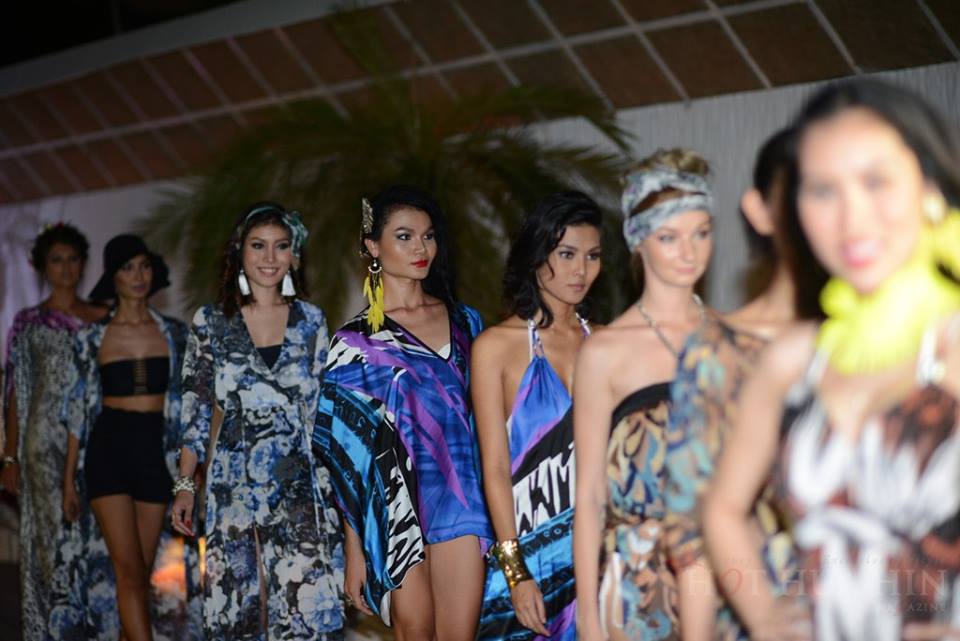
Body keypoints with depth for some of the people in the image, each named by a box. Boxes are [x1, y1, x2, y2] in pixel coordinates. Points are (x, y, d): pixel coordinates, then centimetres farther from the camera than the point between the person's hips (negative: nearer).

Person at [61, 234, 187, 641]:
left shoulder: (173, 333, 8)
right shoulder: (93, 337, 4)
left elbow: (184, 405, 11)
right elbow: (79, 409, 7)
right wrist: (69, 480, 6)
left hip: (155, 452, 2)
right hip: (108, 451, -2)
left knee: (139, 574, 4)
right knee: (129, 571, -11)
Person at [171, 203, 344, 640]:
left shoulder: (311, 321, 6)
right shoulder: (211, 321, 3)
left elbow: (323, 408, 9)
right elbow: (195, 410, 5)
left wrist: (335, 483, 5)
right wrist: (185, 484, 0)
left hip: (300, 485, 0)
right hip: (234, 484, 0)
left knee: (306, 604, -7)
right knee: (237, 602, 3)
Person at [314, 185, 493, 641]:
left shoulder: (465, 322, 10)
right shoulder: (355, 342, 0)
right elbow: (348, 454, -2)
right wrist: (354, 550, -6)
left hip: (458, 496, 2)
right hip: (397, 505, -2)